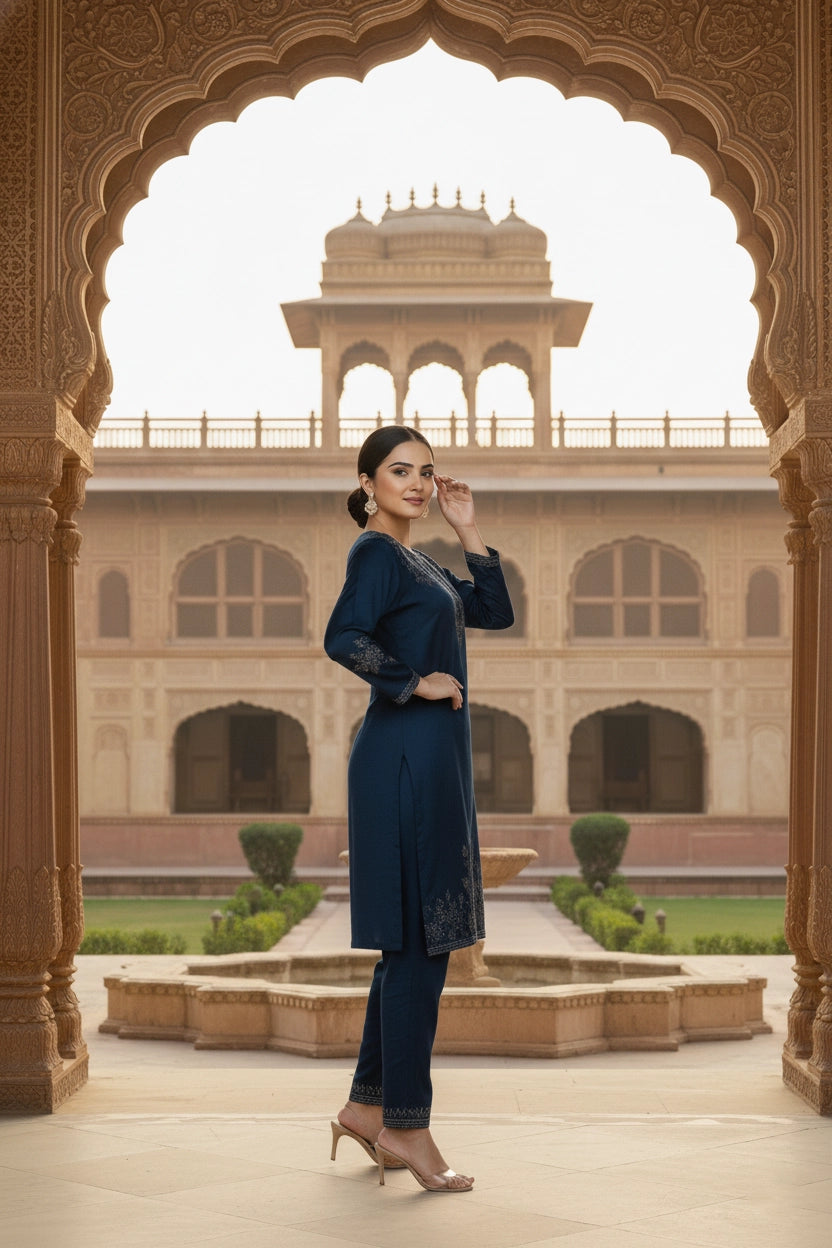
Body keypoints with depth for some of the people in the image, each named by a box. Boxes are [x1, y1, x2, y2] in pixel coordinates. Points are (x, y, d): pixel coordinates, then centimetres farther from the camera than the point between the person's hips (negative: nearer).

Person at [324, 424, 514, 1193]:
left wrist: (468, 530, 13)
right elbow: (343, 638, -25)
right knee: (419, 942, -8)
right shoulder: (376, 552, -10)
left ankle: (367, 1107, 20)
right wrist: (413, 682, -16)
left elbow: (495, 613, 20)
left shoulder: (416, 561, 19)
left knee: (415, 942, 13)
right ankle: (406, 1127, -3)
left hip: (431, 761, 10)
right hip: (405, 759, -10)